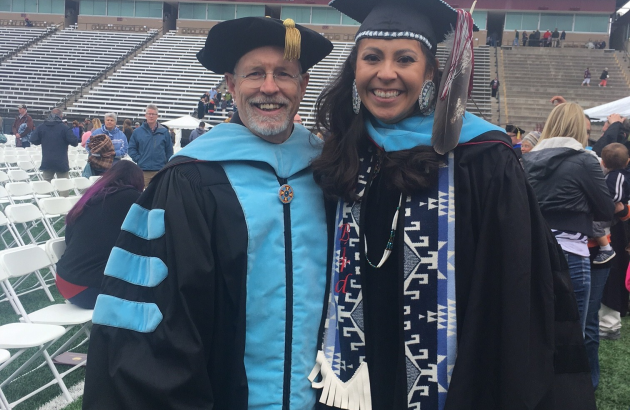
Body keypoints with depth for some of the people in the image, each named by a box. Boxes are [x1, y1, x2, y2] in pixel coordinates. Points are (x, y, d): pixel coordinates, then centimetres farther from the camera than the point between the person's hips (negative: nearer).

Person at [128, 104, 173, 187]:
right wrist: (138, 159, -1)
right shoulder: (137, 131, 6)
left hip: (160, 171, 0)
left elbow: (169, 150, 8)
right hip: (143, 171, 0)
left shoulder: (164, 131, 6)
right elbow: (131, 149, 10)